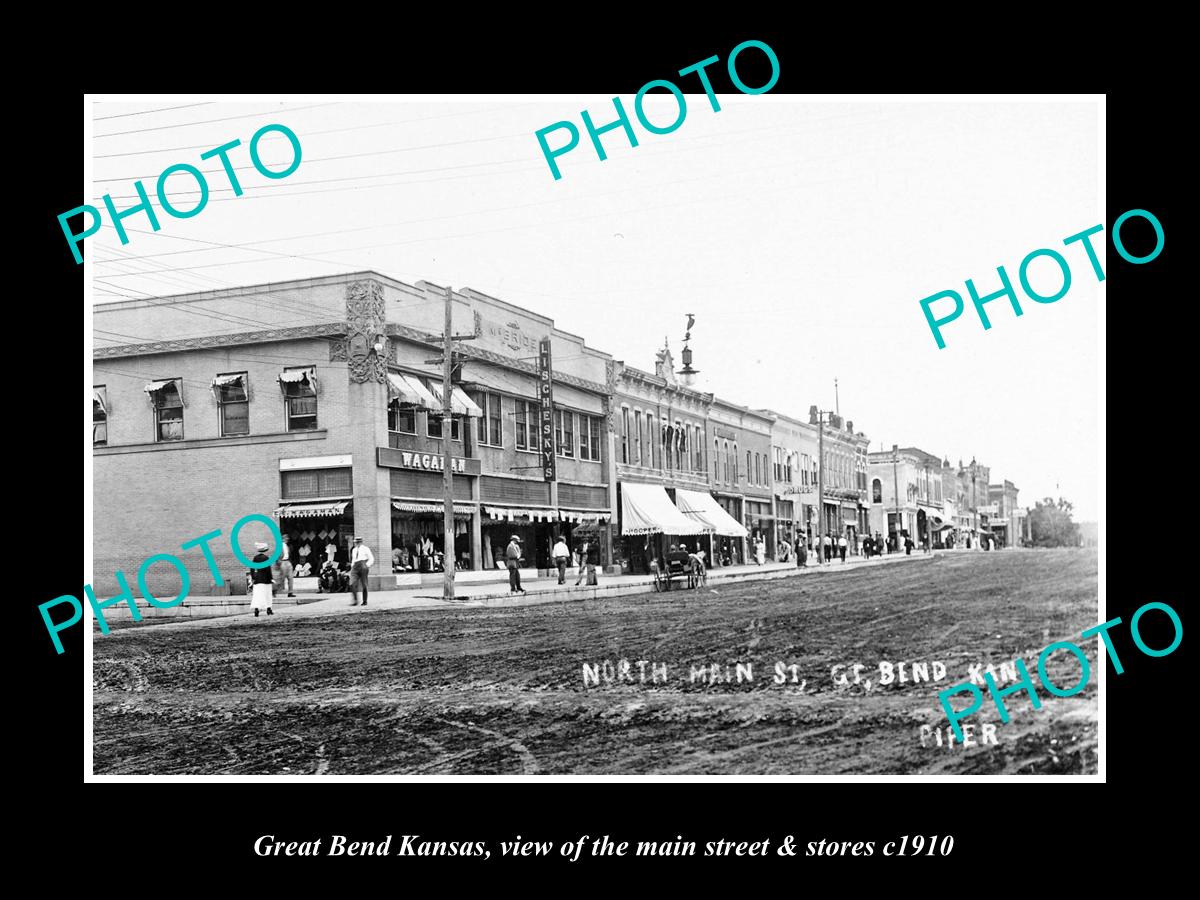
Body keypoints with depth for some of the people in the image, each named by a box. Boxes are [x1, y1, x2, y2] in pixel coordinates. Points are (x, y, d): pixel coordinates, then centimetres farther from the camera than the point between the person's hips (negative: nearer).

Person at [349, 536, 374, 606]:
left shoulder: (365, 549, 6)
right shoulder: (354, 550, 22)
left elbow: (371, 559, 3)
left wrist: (367, 566, -8)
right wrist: (352, 565, 17)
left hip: (363, 566, -5)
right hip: (355, 567, 5)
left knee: (364, 585, -3)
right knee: (352, 584, -13)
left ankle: (364, 601, 6)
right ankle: (355, 600, -11)